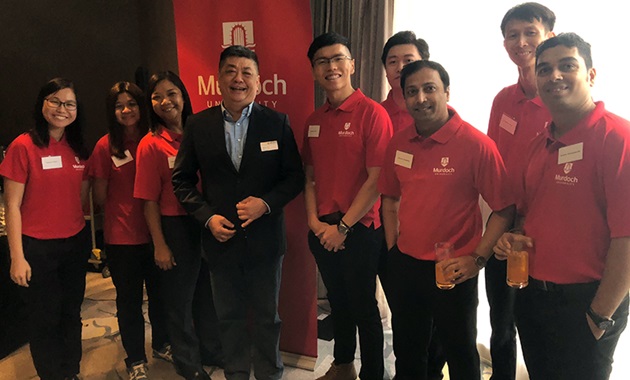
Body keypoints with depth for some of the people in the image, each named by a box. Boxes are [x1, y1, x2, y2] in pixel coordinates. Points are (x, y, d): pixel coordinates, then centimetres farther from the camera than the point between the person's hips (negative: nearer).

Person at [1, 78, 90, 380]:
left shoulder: (78, 149, 4)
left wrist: (84, 235, 6)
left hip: (75, 244, 5)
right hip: (38, 248, -4)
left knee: (71, 315, 16)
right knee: (44, 319, 11)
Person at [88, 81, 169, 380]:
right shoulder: (106, 146, -7)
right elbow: (100, 197, -2)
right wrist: (128, 208, 2)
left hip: (155, 232, 2)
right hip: (122, 236, -2)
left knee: (160, 291, 16)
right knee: (129, 298, 12)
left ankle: (162, 343, 40)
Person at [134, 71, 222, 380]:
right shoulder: (151, 144, -9)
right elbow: (149, 201, -8)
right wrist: (159, 244, -9)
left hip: (207, 224, 4)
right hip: (175, 227, -3)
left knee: (208, 291, 18)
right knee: (179, 297, 13)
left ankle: (211, 352, 40)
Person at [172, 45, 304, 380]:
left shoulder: (277, 122, -4)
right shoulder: (198, 125, -1)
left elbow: (295, 176, -2)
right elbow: (182, 179, 3)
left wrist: (266, 203, -19)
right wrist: (207, 217, -9)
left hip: (264, 237, -1)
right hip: (221, 237, 1)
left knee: (267, 316, 15)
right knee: (229, 316, 17)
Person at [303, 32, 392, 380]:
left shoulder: (372, 113, -12)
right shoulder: (313, 121, 8)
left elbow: (376, 180, -15)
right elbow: (310, 177, 12)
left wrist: (343, 226, -13)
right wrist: (314, 221, -1)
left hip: (359, 230, -5)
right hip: (322, 231, 6)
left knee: (363, 307, 8)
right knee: (338, 301, 20)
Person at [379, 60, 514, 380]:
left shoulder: (476, 144, -15)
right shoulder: (398, 143, 0)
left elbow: (504, 209, -11)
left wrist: (478, 258, -15)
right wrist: (392, 247, 8)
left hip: (453, 270, -4)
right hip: (405, 264, 5)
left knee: (460, 354, 16)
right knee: (406, 352, 22)